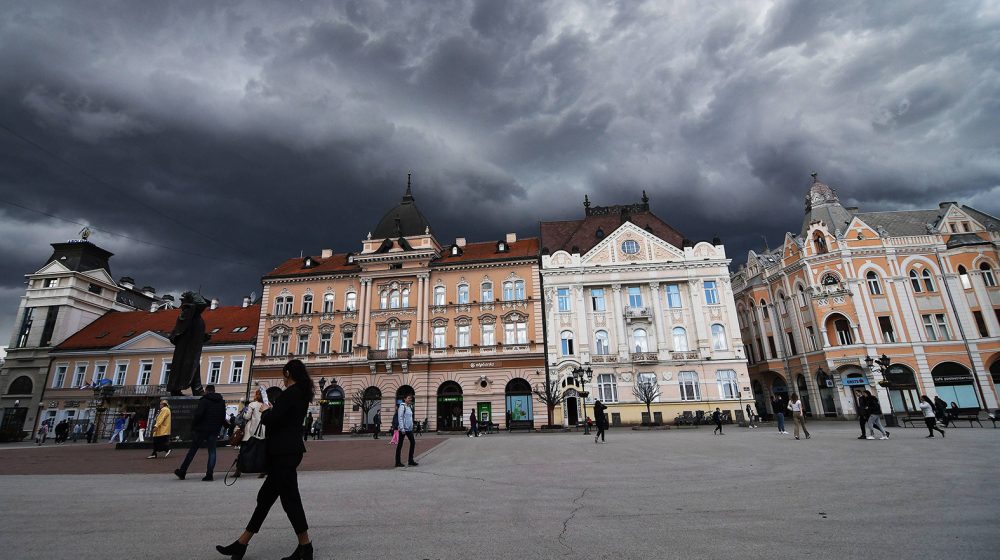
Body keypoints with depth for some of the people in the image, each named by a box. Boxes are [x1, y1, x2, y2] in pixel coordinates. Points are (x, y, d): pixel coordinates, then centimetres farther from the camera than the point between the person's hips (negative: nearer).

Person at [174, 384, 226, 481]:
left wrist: (193, 426, -4)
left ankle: (182, 472, 18)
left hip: (201, 429, -4)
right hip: (214, 430, 4)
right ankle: (209, 474, -2)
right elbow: (223, 417, 12)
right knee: (212, 451, 4)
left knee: (192, 450, 9)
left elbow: (198, 414, -16)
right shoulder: (221, 401, 11)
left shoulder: (204, 400, -7)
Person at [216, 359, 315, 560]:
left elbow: (271, 420, -19)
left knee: (290, 498, -2)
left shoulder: (290, 393, -16)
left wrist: (264, 411, 0)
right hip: (287, 450, 10)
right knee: (265, 496, 16)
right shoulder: (302, 394, 12)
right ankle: (242, 543, 27)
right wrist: (272, 409, 14)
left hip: (284, 452, -10)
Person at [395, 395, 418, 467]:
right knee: (400, 445, 1)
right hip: (403, 429, -8)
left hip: (409, 429, 8)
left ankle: (410, 461, 13)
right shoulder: (402, 406, -11)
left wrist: (412, 427, 12)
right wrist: (402, 428, -21)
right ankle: (398, 462, 10)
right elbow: (400, 418, -17)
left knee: (413, 442, 6)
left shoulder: (410, 407, 13)